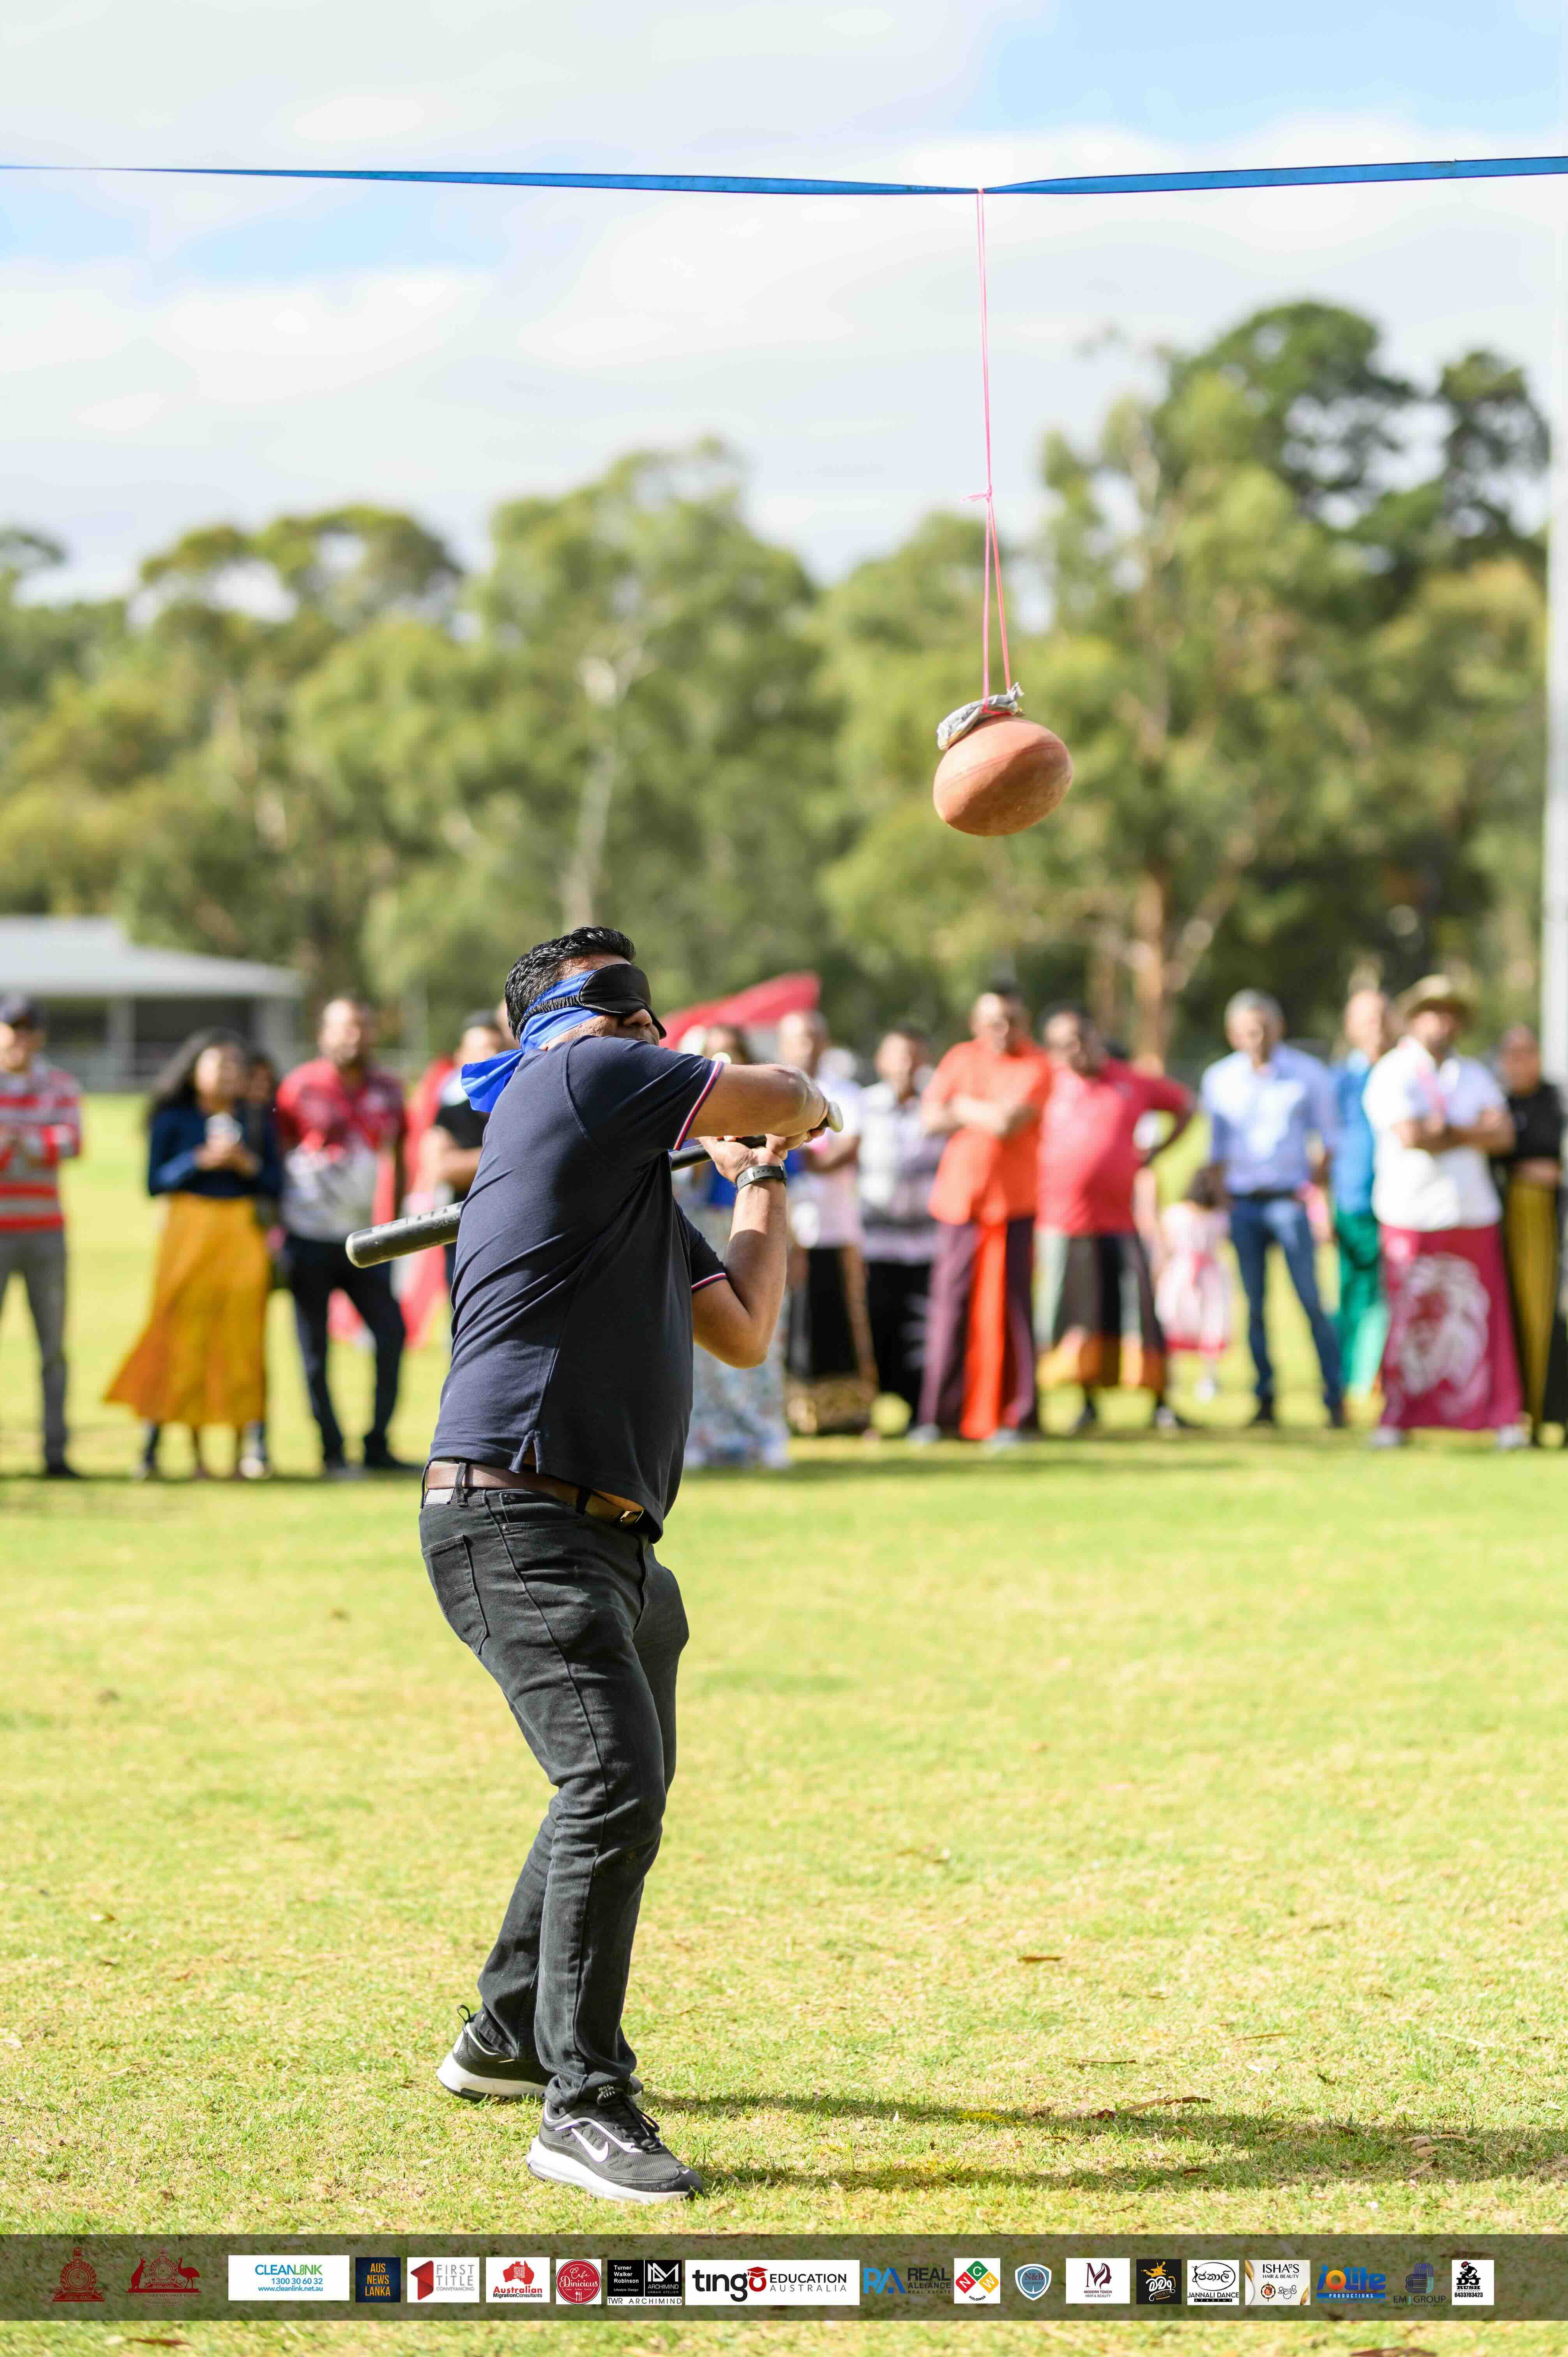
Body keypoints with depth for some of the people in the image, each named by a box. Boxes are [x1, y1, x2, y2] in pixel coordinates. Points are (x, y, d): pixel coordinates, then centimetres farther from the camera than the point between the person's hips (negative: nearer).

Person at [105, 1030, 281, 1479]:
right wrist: (201, 1160, -10)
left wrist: (248, 1164, -6)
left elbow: (275, 1185, 11)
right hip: (189, 1234, -2)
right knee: (187, 1336, -4)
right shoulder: (173, 1121, 6)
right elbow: (155, 1182, 0)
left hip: (243, 1235, 2)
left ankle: (244, 1451, -1)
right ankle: (195, 1454, 3)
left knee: (242, 1336, -5)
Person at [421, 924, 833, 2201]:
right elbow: (784, 1098, -3)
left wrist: (762, 1186, 32)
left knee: (626, 1787, 24)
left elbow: (744, 1332, 25)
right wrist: (802, 1110, 20)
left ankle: (508, 2037, 40)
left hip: (608, 1540, 11)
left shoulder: (644, 1180, 24)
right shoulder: (580, 1079, -5)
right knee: (614, 1783, -20)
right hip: (517, 1520, -11)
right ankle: (582, 2106, -16)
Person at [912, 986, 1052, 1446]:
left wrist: (964, 1107, -2)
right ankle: (940, 1414, 8)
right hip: (958, 1197, 3)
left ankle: (1012, 1418, 2)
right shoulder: (960, 1058, 10)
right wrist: (989, 1115, -7)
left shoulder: (1035, 1067, -2)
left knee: (1009, 1306, -4)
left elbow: (1010, 1122, -17)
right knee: (951, 1304, 1)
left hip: (1011, 1203, -3)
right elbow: (932, 1119, 1)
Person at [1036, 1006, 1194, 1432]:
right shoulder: (1047, 1086, 1)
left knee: (1138, 1312, -3)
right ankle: (1088, 1402, 14)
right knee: (1077, 1317, 3)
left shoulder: (1132, 1083, 5)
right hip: (1062, 1221, 0)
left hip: (1119, 1218, 1)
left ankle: (1161, 1404, 3)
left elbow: (1185, 1105, 20)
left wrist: (1155, 1152, 10)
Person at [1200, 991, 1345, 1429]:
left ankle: (1335, 1397, -7)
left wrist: (1311, 1183, -3)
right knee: (1254, 1306, 2)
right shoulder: (1219, 1079, 7)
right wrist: (1221, 1193, 6)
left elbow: (1328, 1137, 6)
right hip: (1243, 1204, 3)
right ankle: (1265, 1399, 6)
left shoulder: (1308, 1074, 0)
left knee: (1311, 1301, -9)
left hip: (1289, 1200, -3)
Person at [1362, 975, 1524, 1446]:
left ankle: (1503, 1417, 4)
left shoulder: (1474, 1075, 16)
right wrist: (1476, 1133, -3)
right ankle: (1397, 1419, 3)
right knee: (1409, 1318, -5)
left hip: (1473, 1212, 4)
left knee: (1483, 1316, -1)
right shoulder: (1392, 1074, 0)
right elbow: (1409, 1135, -16)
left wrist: (1449, 1133, -9)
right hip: (1412, 1215, -4)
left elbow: (1503, 1136, 4)